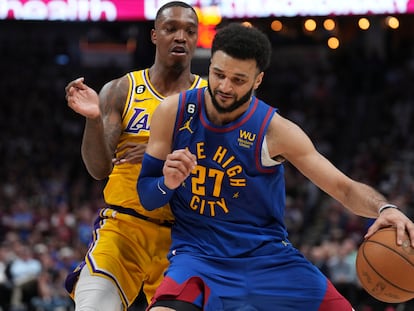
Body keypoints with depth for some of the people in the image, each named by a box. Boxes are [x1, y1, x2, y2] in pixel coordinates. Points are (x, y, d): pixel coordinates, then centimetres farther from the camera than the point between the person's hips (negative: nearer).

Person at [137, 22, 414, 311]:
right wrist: (168, 183, -21)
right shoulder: (173, 112, -6)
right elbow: (145, 196, 3)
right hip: (199, 254, -1)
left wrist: (385, 209, -30)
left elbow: (344, 188, -9)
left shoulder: (275, 131, -11)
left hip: (267, 255, 1)